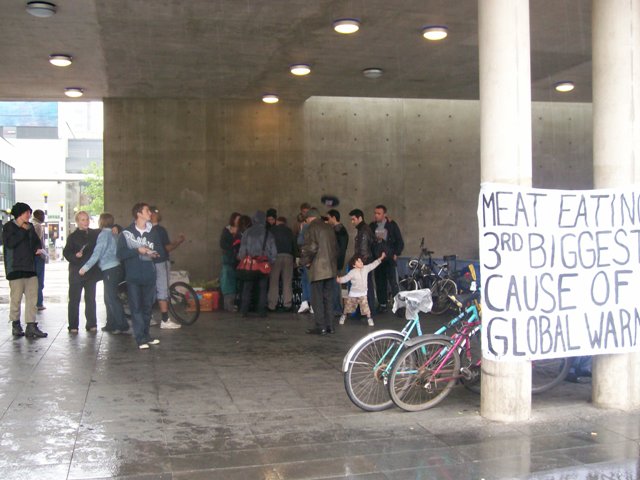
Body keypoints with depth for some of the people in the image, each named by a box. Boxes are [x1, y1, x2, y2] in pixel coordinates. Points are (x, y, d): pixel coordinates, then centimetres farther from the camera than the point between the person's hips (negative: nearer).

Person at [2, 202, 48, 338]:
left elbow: (36, 241, 27)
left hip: (30, 268, 6)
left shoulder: (30, 227, 16)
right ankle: (15, 325, 14)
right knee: (16, 298, -1)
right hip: (15, 269, -6)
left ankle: (31, 326, 2)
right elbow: (9, 243, -17)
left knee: (32, 297, 1)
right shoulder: (9, 227, -2)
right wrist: (23, 230, -14)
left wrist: (38, 248, 5)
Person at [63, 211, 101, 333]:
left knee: (91, 299, 6)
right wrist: (75, 256, -23)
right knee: (74, 299, 0)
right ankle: (73, 326, 6)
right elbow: (66, 252, -5)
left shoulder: (95, 234, 9)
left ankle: (91, 324, 13)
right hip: (76, 272, -2)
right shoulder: (73, 237, 1)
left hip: (91, 271, 3)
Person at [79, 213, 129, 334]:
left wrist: (85, 267, -13)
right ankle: (111, 325, 19)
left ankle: (122, 326, -5)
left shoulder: (104, 234, -11)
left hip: (110, 270, -9)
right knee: (109, 298, 15)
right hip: (116, 268, 9)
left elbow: (97, 253, -15)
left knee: (112, 298, -6)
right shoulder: (113, 234, 14)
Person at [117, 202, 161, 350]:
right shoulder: (126, 233, -2)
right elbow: (120, 254, -7)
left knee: (147, 307, 10)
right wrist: (138, 251, -17)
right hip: (133, 277, -4)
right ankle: (141, 339, -1)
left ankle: (146, 336, 21)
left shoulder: (153, 232, 9)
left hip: (149, 276, 4)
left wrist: (154, 254, -2)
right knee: (136, 308, -4)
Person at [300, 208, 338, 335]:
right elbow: (336, 247, 17)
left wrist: (306, 261, -4)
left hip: (318, 268, -7)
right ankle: (329, 326, 16)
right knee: (328, 298, 13)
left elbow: (310, 247, -18)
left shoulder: (311, 228, -8)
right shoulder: (329, 228, 13)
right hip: (331, 268, 7)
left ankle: (321, 327, -2)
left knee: (317, 299, -1)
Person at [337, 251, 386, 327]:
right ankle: (343, 317, 30)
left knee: (366, 307, -7)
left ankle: (369, 319, 4)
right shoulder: (352, 272, -13)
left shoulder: (366, 268, -2)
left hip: (363, 294, 2)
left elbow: (373, 265, 4)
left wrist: (381, 258, 4)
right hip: (353, 294, -1)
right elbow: (346, 278, -18)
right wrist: (339, 280, -36)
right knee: (348, 307, 11)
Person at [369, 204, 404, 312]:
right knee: (379, 283, 5)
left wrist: (396, 254, -3)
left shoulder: (392, 225, 0)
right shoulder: (372, 226, 8)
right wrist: (370, 255, 6)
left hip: (389, 259, -3)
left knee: (393, 283, -9)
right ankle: (382, 304, 14)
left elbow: (400, 242, 3)